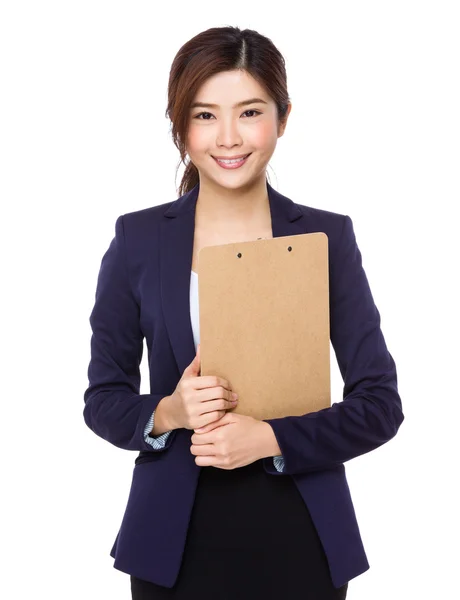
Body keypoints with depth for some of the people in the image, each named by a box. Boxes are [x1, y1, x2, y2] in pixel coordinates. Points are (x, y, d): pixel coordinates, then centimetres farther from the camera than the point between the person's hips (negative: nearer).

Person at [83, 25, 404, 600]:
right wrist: (167, 413, -17)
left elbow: (379, 404, -4)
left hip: (300, 536, 0)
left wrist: (271, 438, -17)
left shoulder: (327, 236, -3)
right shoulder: (137, 239, -2)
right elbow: (104, 399, 3)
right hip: (176, 540, 0)